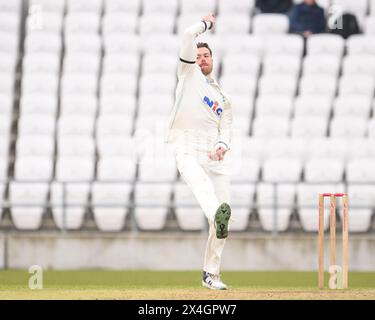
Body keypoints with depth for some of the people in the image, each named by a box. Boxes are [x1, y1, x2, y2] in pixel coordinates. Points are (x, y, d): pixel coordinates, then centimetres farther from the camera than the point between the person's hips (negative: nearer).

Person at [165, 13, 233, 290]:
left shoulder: (223, 98, 26)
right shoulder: (189, 73, 16)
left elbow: (226, 128, 17)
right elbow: (189, 35, 8)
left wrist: (221, 146, -4)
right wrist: (207, 24, 26)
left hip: (215, 156, 4)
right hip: (188, 151, -4)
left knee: (223, 211, -4)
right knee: (202, 184, -36)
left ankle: (211, 274, 5)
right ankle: (218, 216, -69)